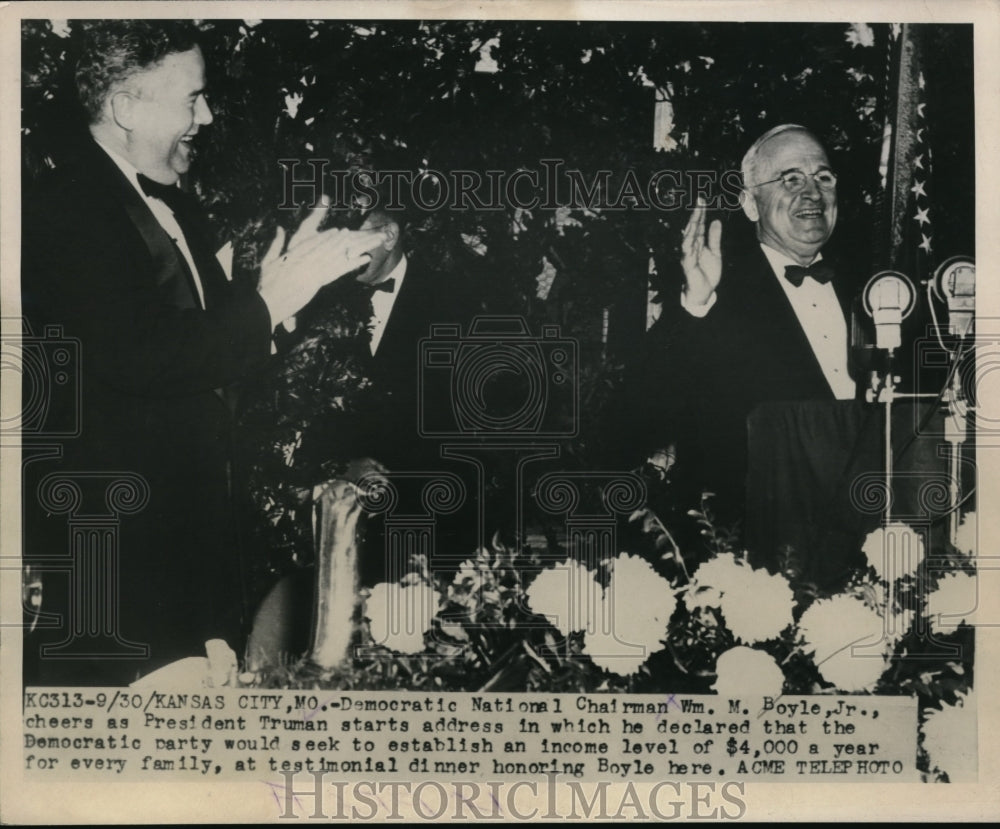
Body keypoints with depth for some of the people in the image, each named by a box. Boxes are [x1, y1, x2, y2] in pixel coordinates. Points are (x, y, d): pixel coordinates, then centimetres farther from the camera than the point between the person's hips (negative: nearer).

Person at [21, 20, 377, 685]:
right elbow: (134, 357, -25)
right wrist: (269, 305, -21)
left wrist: (293, 276, -1)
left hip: (194, 511, 8)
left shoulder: (176, 205, 13)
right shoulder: (62, 210, -15)